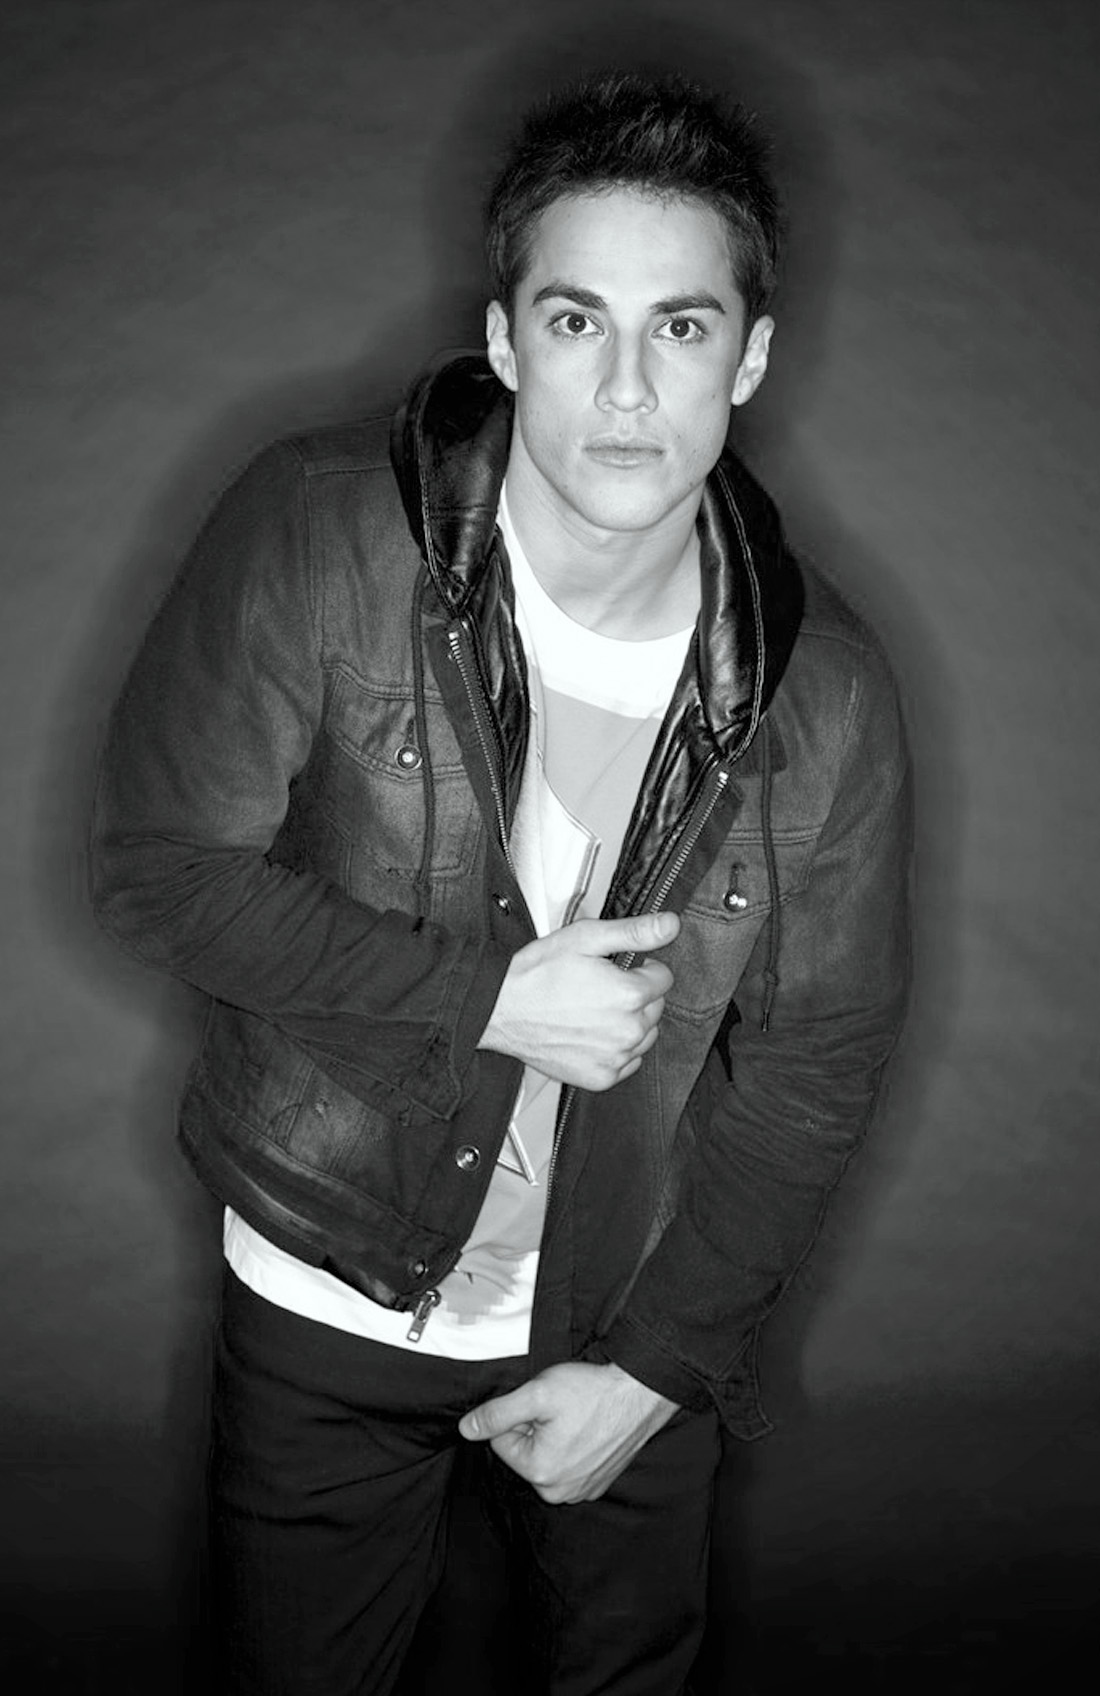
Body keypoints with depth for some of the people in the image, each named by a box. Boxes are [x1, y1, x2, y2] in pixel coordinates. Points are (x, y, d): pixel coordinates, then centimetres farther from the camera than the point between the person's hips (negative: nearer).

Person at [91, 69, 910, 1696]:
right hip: (330, 1305, -1)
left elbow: (820, 1061, -5)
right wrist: (490, 999, -24)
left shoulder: (824, 696, -14)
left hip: (628, 1322, 2)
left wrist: (658, 1364, -8)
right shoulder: (318, 536, -20)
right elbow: (164, 867, -16)